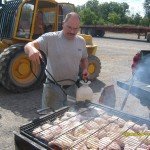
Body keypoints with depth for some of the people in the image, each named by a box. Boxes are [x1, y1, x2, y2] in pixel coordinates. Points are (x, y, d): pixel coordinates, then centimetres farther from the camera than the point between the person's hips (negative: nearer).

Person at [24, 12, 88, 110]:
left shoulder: (81, 41, 3)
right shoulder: (50, 38, -12)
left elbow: (84, 59, 18)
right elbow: (28, 45, -22)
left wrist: (85, 69, -3)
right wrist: (31, 49, -46)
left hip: (73, 86, 4)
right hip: (53, 87, -4)